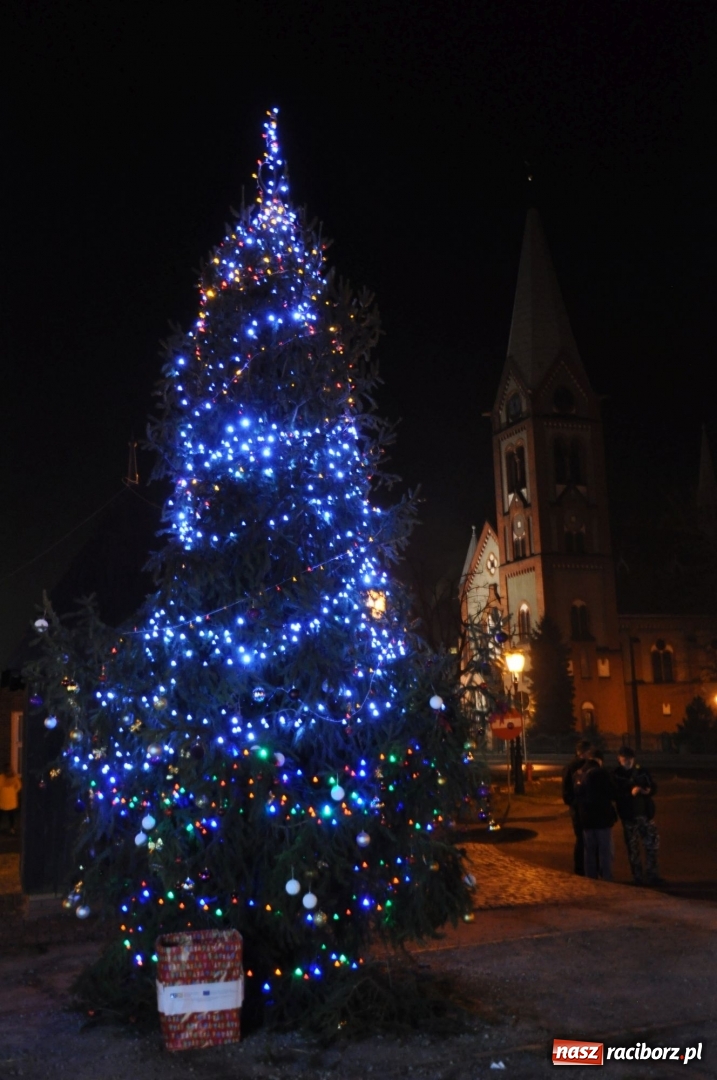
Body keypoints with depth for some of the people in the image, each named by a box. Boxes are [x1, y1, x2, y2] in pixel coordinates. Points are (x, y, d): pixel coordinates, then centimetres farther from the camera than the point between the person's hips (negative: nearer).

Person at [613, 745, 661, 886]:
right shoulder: (616, 775, -6)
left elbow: (653, 786, 9)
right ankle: (638, 878, 13)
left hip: (645, 813, 3)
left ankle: (651, 875, 17)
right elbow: (616, 795, -14)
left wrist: (648, 791, -14)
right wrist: (631, 793, -28)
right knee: (633, 848, 3)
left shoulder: (642, 771, 5)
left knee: (652, 843, 4)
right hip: (629, 816, -3)